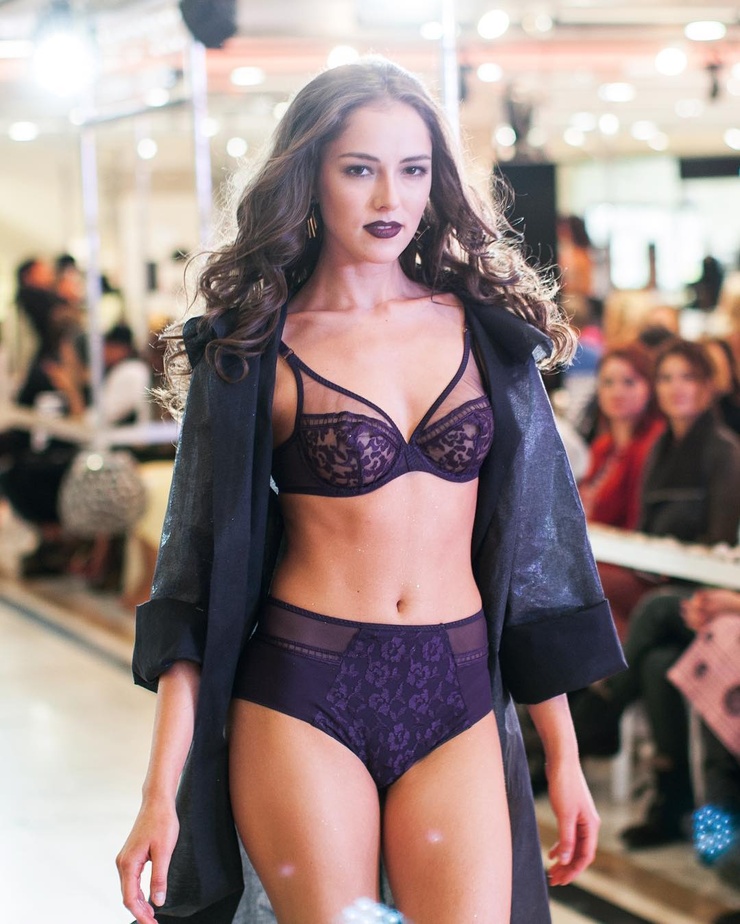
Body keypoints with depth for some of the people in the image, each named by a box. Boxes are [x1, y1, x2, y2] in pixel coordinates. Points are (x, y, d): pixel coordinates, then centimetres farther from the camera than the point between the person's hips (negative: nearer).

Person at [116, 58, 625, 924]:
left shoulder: (482, 325, 7)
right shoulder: (252, 350, 0)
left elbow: (531, 540, 9)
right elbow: (196, 577, -1)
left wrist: (563, 756, 7)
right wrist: (161, 792, -8)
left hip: (458, 703, 2)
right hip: (304, 699, -2)